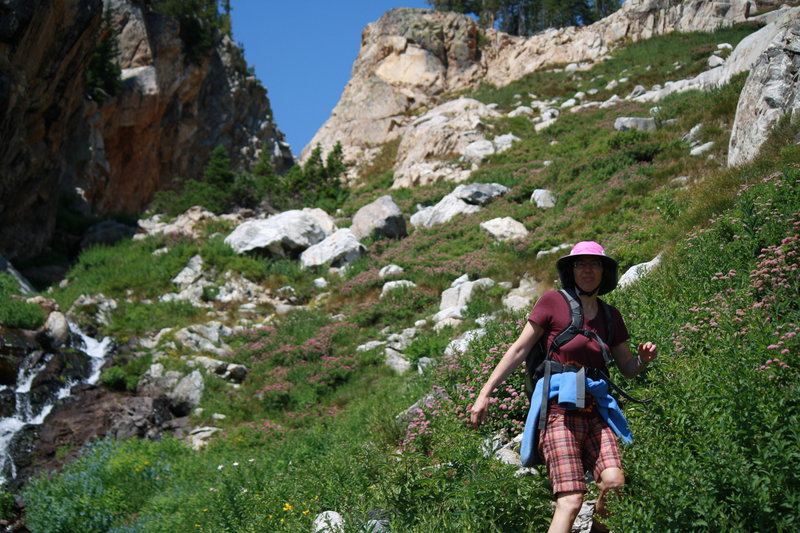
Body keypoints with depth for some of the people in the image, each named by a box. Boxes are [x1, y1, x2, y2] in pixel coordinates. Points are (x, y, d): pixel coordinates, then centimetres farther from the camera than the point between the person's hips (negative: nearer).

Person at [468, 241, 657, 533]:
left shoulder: (610, 315, 15)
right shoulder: (553, 302, 1)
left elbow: (627, 367, 21)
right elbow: (519, 350, 1)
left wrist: (644, 358, -2)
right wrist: (485, 393, -2)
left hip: (595, 412, 5)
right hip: (560, 410, -5)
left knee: (614, 483, -16)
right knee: (571, 499, -14)